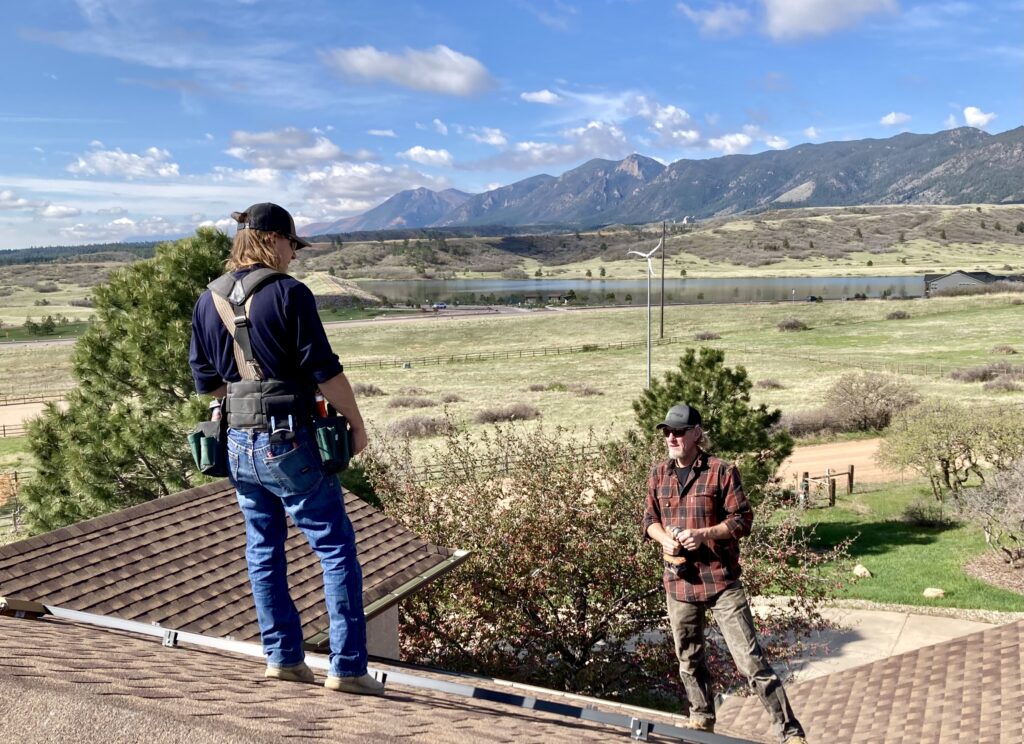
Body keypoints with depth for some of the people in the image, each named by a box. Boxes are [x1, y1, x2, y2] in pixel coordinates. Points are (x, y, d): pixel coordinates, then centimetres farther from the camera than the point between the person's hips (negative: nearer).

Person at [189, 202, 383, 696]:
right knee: (336, 549, 2)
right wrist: (357, 424, -3)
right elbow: (325, 371, -14)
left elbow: (206, 380, 14)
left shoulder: (207, 300, 9)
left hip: (237, 443, 7)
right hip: (289, 442, -7)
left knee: (263, 549, 17)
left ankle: (282, 656, 25)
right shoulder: (288, 293, -12)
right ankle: (347, 667, 2)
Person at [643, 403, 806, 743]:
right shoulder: (658, 475, 5)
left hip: (721, 580, -5)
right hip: (678, 581, 5)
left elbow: (743, 520, -9)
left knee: (750, 660, -5)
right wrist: (664, 537, -9)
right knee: (688, 659, 19)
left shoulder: (721, 471, -10)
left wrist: (704, 534, -21)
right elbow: (649, 518, 12)